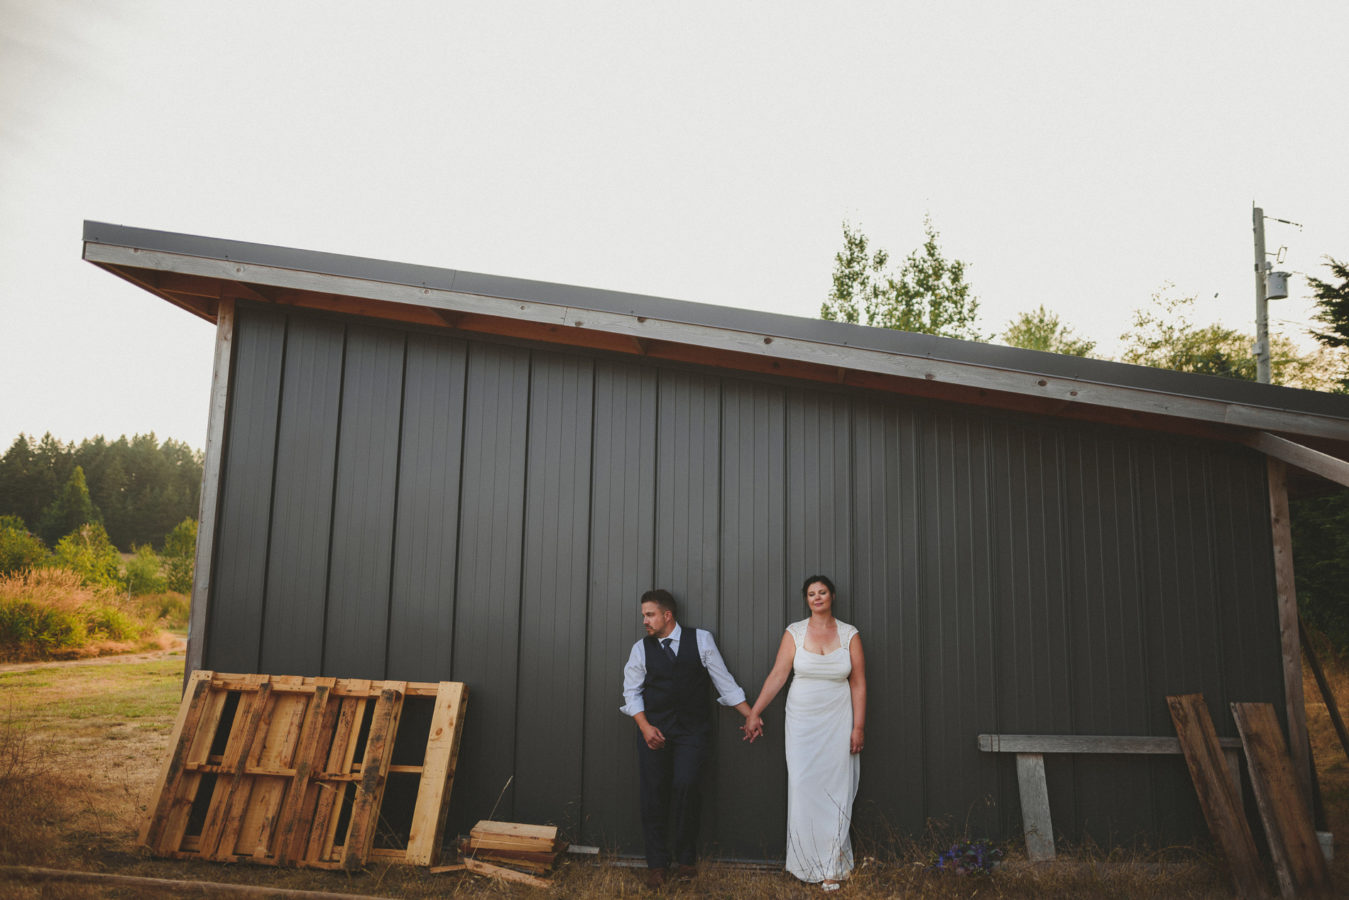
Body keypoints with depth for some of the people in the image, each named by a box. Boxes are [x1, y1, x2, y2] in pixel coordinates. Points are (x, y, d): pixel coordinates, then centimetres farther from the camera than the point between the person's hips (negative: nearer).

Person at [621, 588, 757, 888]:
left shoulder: (701, 639, 3)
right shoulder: (641, 648, 6)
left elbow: (724, 681, 6)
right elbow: (632, 691, 9)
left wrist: (750, 715, 4)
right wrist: (645, 726, -5)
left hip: (693, 728, -1)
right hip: (654, 728, 2)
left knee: (685, 787, -13)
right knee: (653, 792, -2)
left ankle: (685, 860, 5)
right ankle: (656, 864, 10)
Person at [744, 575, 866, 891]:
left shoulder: (849, 634, 2)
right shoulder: (795, 632, 1)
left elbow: (858, 683, 2)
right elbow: (777, 675, -1)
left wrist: (858, 726, -3)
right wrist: (754, 713, -5)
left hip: (838, 722, 0)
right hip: (802, 721, 0)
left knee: (836, 790, -1)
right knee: (803, 788, -4)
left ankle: (831, 867, 9)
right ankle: (810, 863, 9)